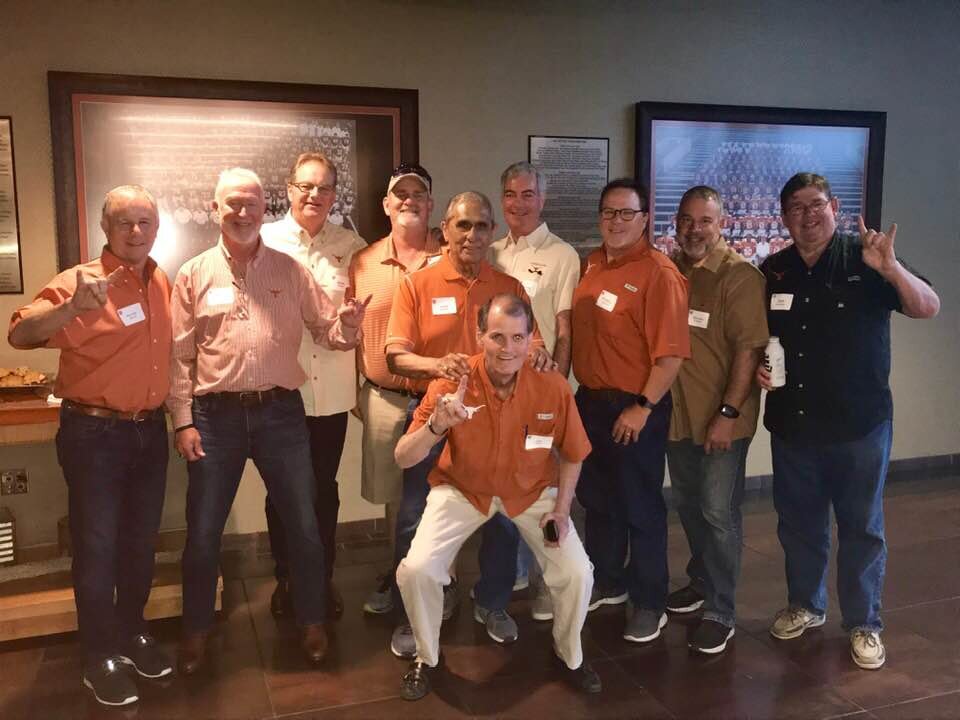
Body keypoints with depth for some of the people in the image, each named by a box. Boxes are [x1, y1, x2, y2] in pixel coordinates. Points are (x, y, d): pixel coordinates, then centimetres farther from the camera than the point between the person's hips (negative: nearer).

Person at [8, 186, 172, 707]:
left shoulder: (162, 283, 5)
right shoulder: (80, 282, -14)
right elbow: (19, 335, -26)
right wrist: (73, 306, -43)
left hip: (150, 430, 6)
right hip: (94, 434, -5)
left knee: (141, 541, 16)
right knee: (96, 546, 4)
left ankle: (131, 632, 35)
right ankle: (100, 655, 20)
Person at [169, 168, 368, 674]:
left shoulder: (290, 270, 5)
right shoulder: (193, 275, 2)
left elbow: (328, 331, 4)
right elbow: (178, 355, 1)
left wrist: (348, 325, -19)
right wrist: (183, 421, -5)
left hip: (280, 410, 1)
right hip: (216, 415, 0)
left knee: (303, 524, 7)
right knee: (203, 531, 8)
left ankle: (312, 622, 27)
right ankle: (196, 631, 29)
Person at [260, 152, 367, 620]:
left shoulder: (351, 246, 5)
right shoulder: (264, 242, -1)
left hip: (333, 391, 2)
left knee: (325, 490, 13)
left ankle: (323, 577, 29)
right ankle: (286, 578, 29)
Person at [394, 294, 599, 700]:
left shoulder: (553, 387, -20)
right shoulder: (452, 384, -24)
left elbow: (571, 454, -1)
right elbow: (403, 459, -23)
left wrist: (561, 509, -8)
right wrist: (436, 426, -41)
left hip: (532, 490, 1)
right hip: (462, 489, -1)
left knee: (577, 573, -11)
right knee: (417, 569, -18)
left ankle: (570, 654, 23)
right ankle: (427, 657, 14)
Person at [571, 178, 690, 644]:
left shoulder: (658, 273, -16)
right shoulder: (590, 264, 7)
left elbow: (671, 352, -20)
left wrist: (642, 408, -19)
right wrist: (579, 389, 10)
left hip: (635, 408, -7)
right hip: (590, 400, 7)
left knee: (640, 507, 5)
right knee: (596, 498, 19)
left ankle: (649, 603, 22)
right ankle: (606, 582, 38)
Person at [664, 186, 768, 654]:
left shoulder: (739, 276, -12)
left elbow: (748, 348, -16)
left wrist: (729, 413, -20)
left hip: (722, 417, -6)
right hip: (677, 413, 6)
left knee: (718, 513, 0)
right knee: (687, 505, 19)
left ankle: (720, 612, 13)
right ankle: (701, 581, 39)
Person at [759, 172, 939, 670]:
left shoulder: (864, 259, -7)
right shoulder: (773, 271, 3)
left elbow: (928, 308, -16)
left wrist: (891, 269, -33)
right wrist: (756, 366, -6)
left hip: (859, 423, -3)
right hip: (791, 423, 4)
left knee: (861, 527, 8)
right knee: (798, 523, 15)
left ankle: (864, 625, 23)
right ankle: (804, 606, 35)